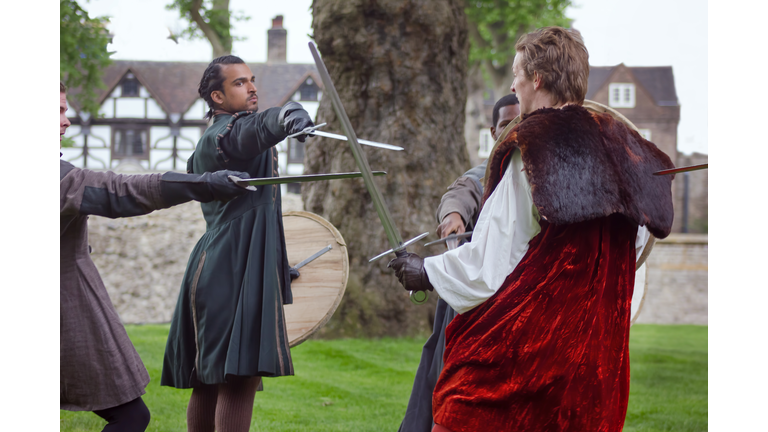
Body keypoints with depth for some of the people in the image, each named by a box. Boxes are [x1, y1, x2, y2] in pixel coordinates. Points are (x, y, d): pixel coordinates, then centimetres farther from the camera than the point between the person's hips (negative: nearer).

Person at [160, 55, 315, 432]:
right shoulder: (229, 131, -11)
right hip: (236, 271, -10)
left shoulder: (206, 145, 21)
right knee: (240, 377, -17)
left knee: (210, 379, 14)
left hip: (216, 269, 10)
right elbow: (257, 129, -34)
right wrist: (288, 118, -56)